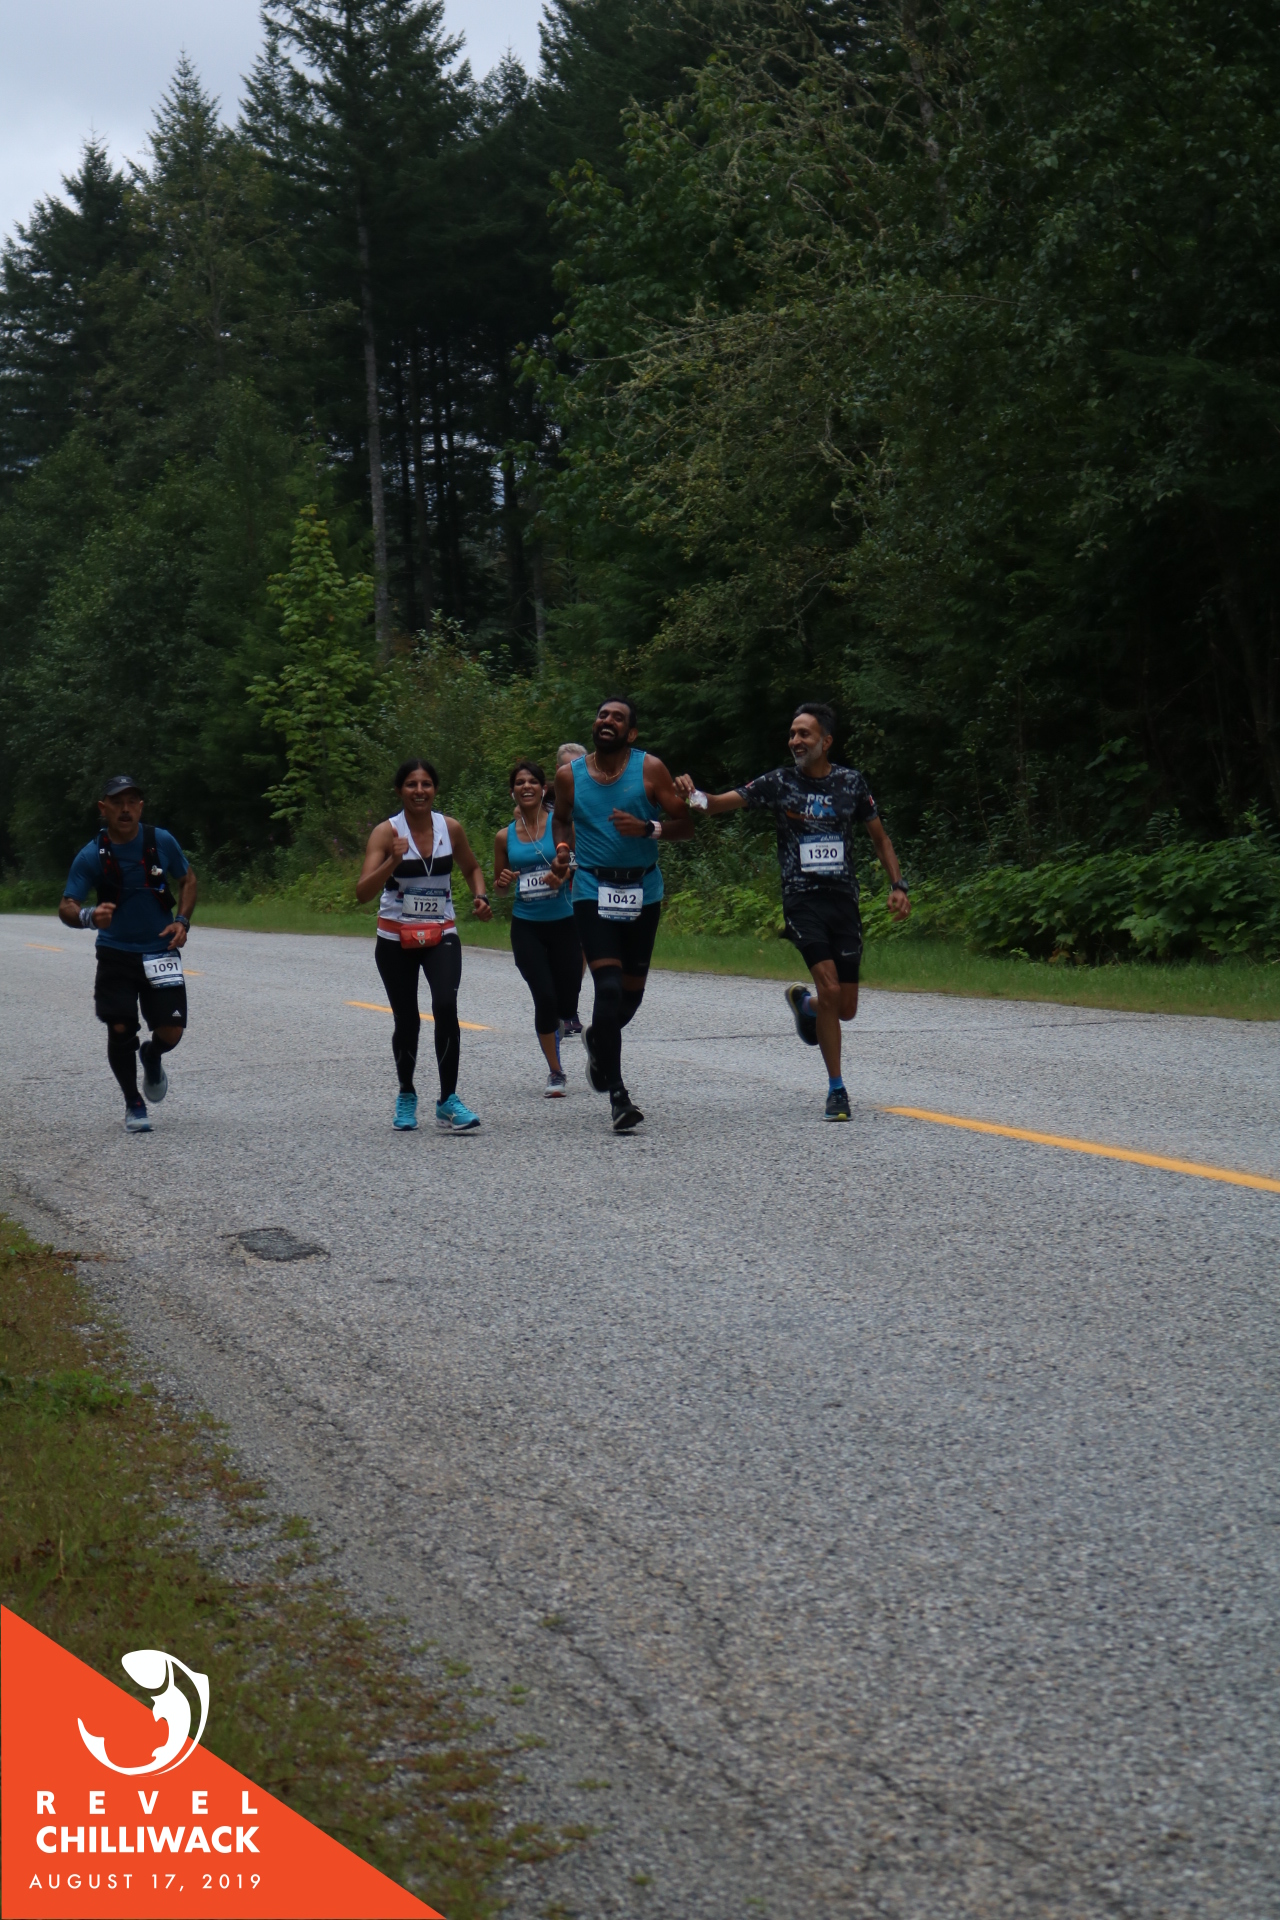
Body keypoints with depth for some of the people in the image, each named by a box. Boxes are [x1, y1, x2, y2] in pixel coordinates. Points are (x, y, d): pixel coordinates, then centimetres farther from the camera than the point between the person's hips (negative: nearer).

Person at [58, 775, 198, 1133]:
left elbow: (188, 879, 11)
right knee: (120, 1029, -8)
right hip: (115, 953, -1)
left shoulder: (162, 841, -6)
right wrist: (88, 916, -39)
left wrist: (182, 921, -3)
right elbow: (66, 908, -16)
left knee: (170, 1032, -7)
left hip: (160, 952, 1)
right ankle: (133, 1104, 15)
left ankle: (152, 1057, 32)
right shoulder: (91, 856, -11)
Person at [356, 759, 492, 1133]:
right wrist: (393, 862, -32)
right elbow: (363, 892, -18)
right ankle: (406, 1096, 32)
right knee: (407, 1020, 6)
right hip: (396, 938, -1)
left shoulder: (450, 828, 0)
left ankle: (448, 1102, -16)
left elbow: (471, 868, 20)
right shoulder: (386, 833, -9)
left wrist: (481, 896, 1)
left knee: (446, 1006, -21)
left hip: (442, 935, 1)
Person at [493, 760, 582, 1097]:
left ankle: (566, 1018, 41)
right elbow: (498, 884, 16)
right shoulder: (505, 837, 5)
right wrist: (503, 882, -7)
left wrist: (564, 874, -22)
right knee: (545, 998, -11)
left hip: (565, 923, -1)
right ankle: (555, 1072, 4)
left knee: (567, 1005, 2)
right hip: (526, 927, 1)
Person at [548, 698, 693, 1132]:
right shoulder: (569, 775, 1)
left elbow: (685, 826, -3)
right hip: (593, 891, -1)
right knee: (609, 987, -15)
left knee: (632, 991, 12)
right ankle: (617, 1095, -12)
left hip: (642, 892, 1)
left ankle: (598, 1040, 46)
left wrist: (648, 828, -21)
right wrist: (562, 849, 0)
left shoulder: (650, 769, -4)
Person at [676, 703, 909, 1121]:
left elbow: (880, 838, 15)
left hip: (844, 899, 3)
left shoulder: (852, 783, 6)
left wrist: (897, 886, 3)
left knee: (845, 1009, 4)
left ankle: (803, 1003, 41)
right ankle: (836, 1089, -5)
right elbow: (724, 802, -8)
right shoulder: (779, 783, 0)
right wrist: (695, 796, -30)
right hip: (802, 899, -3)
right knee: (830, 988, -18)